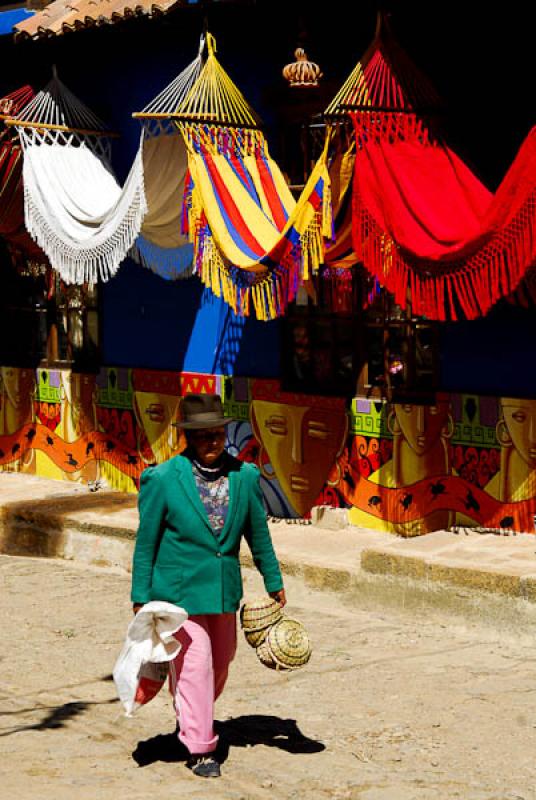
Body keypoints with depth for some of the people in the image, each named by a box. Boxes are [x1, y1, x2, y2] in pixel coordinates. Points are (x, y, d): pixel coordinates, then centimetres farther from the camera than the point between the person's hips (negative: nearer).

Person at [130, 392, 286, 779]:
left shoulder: (245, 476, -2)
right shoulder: (163, 479, -12)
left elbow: (258, 533, 10)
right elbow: (146, 542, -5)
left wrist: (274, 583, 17)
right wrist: (141, 598, -4)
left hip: (225, 589, 5)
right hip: (178, 590, -5)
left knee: (220, 662, 17)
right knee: (194, 665, -6)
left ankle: (190, 716, 44)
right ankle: (199, 749, 5)